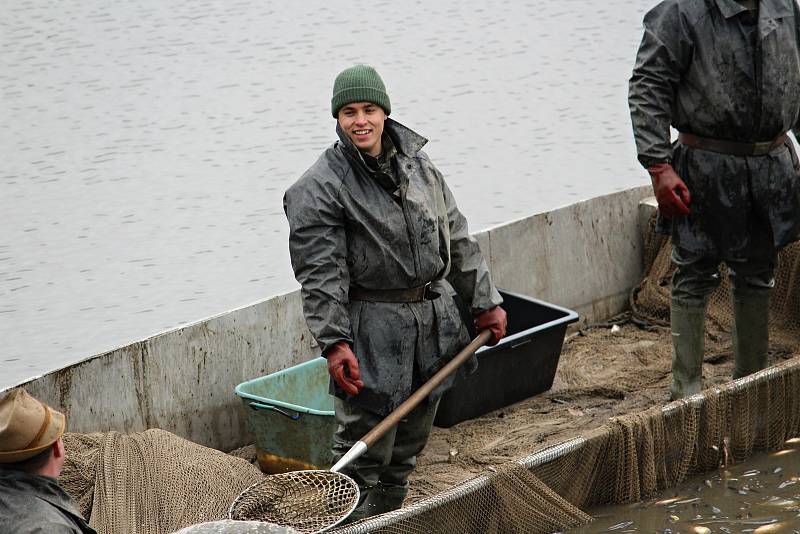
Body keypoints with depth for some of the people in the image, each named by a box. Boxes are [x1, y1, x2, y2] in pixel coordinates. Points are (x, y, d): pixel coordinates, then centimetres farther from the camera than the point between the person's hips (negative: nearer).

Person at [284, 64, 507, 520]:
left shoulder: (419, 166, 8)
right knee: (365, 451, -6)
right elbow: (320, 273, -15)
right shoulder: (320, 187, -12)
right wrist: (334, 342, -22)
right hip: (373, 330, -6)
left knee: (409, 445, 15)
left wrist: (485, 302, 14)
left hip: (433, 320, 6)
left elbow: (458, 240, 15)